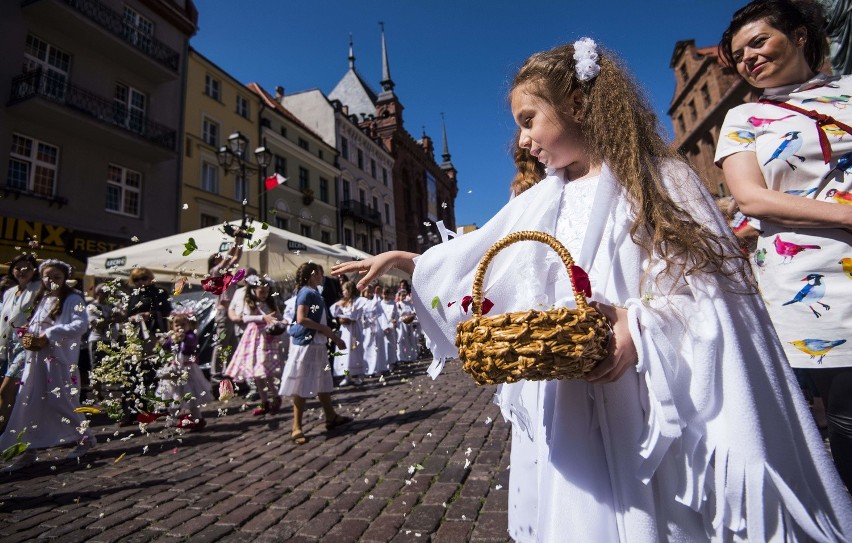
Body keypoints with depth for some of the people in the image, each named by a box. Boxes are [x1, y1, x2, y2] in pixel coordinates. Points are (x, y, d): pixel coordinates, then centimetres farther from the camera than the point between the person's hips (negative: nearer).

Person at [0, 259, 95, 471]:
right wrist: (28, 338, 1)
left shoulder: (73, 299, -5)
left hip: (60, 359, -7)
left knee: (60, 402, -4)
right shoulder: (40, 299, 17)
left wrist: (49, 335, -20)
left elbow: (81, 325, -16)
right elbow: (31, 325, 22)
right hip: (35, 359, 7)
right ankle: (28, 449, 16)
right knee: (28, 404, 6)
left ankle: (86, 437, 13)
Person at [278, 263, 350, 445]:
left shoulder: (315, 293, 13)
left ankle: (331, 417, 29)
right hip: (305, 344, -9)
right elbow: (301, 319, -22)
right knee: (302, 386, -2)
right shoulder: (306, 292, -12)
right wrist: (325, 329, -16)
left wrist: (334, 337, 13)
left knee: (323, 382, 17)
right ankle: (297, 428, 7)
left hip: (317, 343, 9)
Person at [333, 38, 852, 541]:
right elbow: (473, 259, 16)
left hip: (646, 396, -3)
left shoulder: (659, 179, -1)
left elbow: (710, 282, -6)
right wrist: (404, 260, 12)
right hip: (564, 401, 4)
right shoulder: (539, 202, 11)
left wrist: (644, 325, -22)